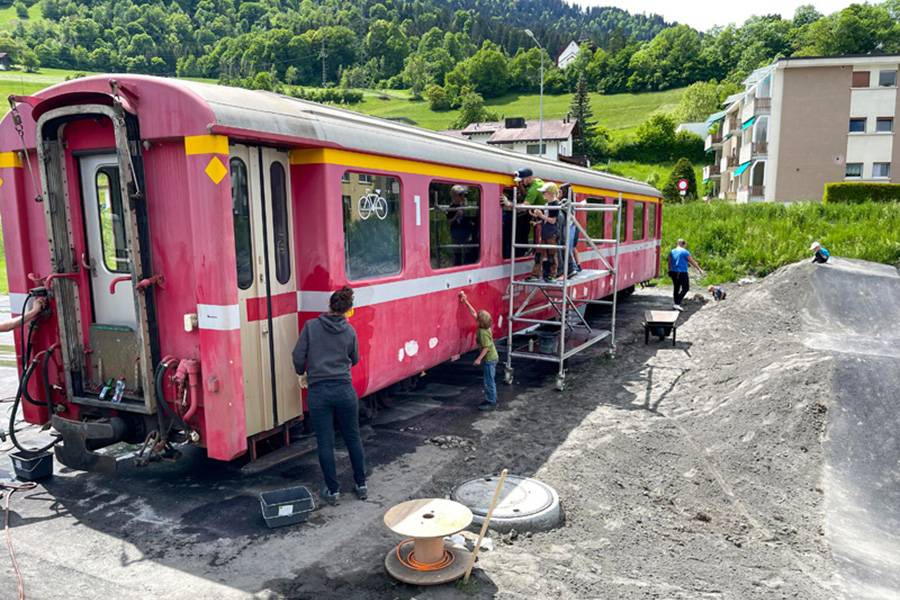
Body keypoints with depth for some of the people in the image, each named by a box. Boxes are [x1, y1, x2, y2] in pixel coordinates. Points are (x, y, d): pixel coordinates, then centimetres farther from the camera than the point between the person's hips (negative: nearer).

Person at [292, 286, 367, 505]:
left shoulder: (311, 326, -4)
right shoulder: (349, 331, 2)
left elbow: (298, 357, -4)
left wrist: (302, 372, 17)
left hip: (318, 392, -1)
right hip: (344, 390, 2)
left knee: (325, 443, 9)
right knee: (353, 439, 16)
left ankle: (333, 490, 17)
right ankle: (361, 485, 25)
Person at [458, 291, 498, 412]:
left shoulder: (483, 332, -27)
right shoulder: (485, 326, -1)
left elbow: (486, 347, -25)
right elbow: (473, 312, 4)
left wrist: (479, 359, -21)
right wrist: (466, 301, 3)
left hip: (489, 359, -10)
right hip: (492, 357, 10)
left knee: (489, 381, -1)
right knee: (490, 380, 18)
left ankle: (491, 403, 8)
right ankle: (490, 399, 29)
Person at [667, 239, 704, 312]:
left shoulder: (672, 251, 10)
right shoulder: (685, 252, -6)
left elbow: (669, 263, 15)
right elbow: (692, 262, -3)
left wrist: (670, 272, 24)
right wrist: (700, 269, 5)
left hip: (673, 272, 6)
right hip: (682, 273, -6)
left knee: (676, 288, 15)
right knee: (685, 288, 0)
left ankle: (676, 304, 17)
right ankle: (677, 304, -11)